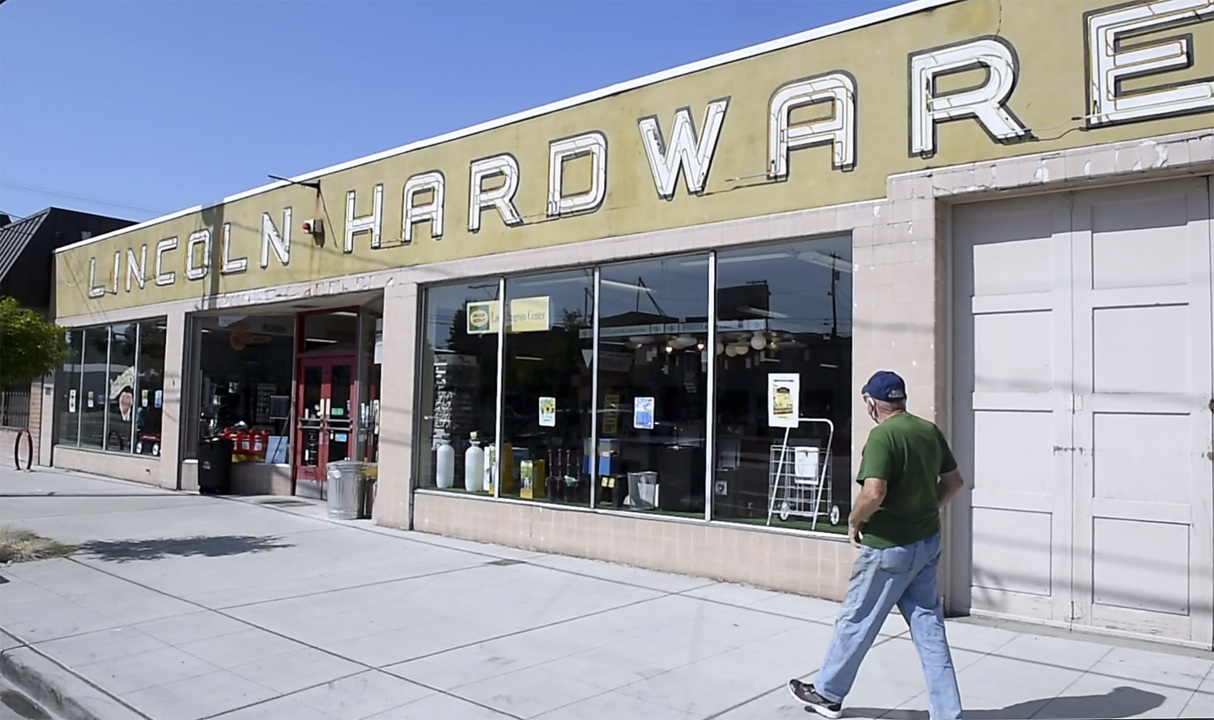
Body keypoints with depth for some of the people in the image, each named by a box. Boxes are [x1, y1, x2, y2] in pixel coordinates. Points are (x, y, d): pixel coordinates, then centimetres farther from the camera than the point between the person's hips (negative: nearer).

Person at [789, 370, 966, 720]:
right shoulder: (931, 431, 5)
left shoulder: (883, 435, -19)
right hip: (927, 543, 8)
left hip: (889, 547, -7)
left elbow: (874, 493, -29)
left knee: (856, 621, 8)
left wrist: (854, 521, -12)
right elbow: (954, 482, 13)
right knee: (929, 627, 12)